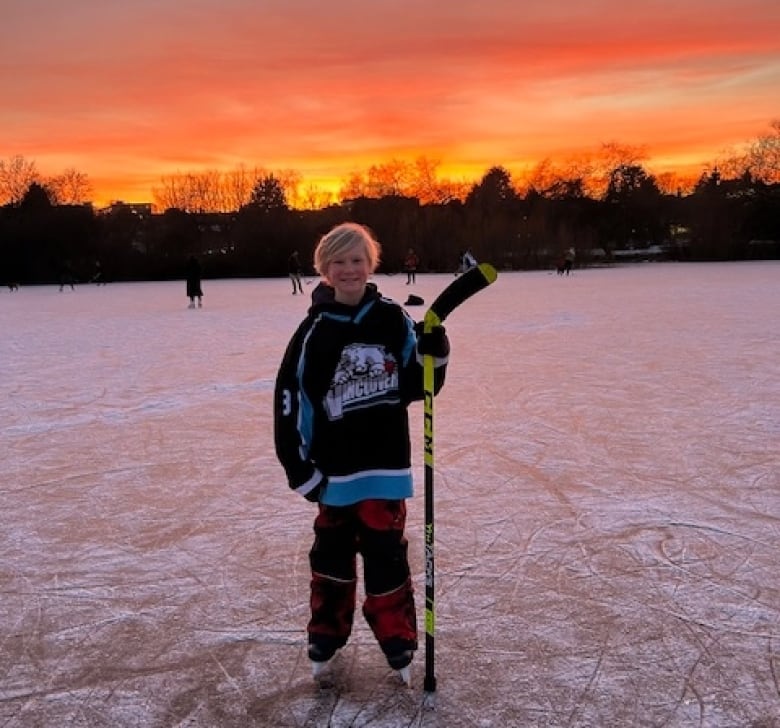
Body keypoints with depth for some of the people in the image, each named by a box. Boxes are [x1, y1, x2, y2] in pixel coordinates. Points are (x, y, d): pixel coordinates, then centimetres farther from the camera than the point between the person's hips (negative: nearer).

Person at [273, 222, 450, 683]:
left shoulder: (393, 319, -3)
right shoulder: (315, 330, -7)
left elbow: (417, 386, 3)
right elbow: (291, 397, -6)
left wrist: (435, 351, -16)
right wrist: (300, 468, -8)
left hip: (386, 462, 0)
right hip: (336, 467, 0)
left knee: (386, 554, 8)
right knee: (332, 553, 15)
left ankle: (398, 640, 26)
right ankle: (326, 636, 34)